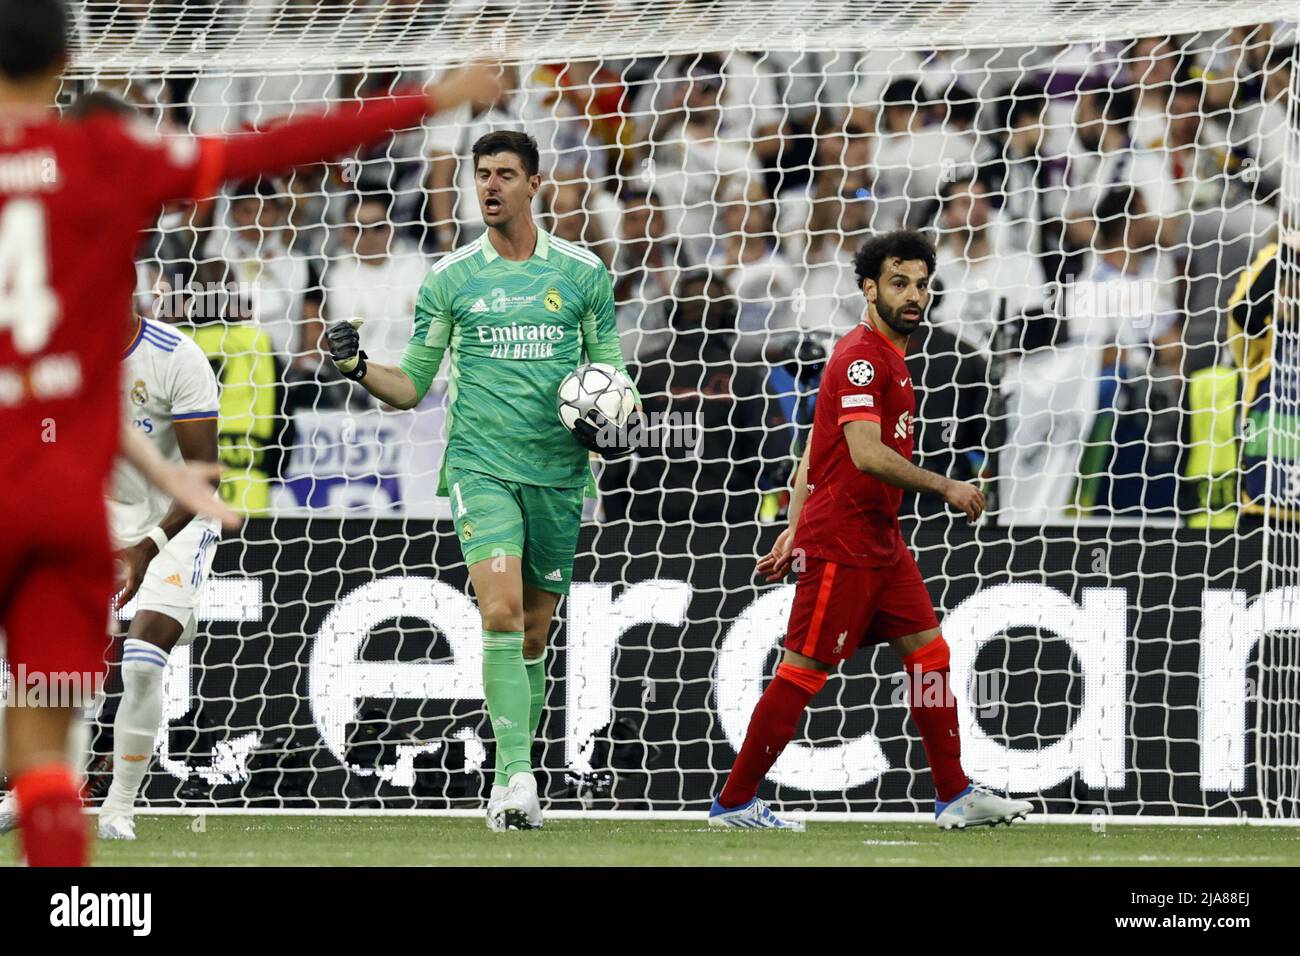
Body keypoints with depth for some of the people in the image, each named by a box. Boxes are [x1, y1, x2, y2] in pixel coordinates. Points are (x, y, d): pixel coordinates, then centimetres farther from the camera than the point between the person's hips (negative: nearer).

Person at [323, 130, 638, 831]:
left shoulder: (583, 273, 6)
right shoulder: (450, 278, 4)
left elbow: (609, 372, 14)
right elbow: (411, 386, 8)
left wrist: (610, 423, -6)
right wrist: (357, 367, -11)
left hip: (558, 476, 2)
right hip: (481, 465, -2)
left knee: (532, 637, 9)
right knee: (501, 610, -21)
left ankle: (514, 776, 23)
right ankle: (515, 777, -24)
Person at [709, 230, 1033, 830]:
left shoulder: (889, 357, 17)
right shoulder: (861, 356, -15)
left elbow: (812, 453, 19)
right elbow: (866, 454, -25)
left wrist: (794, 530, 17)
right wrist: (946, 488, -19)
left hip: (882, 542, 10)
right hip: (843, 542, -10)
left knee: (929, 653, 8)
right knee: (804, 669, -5)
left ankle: (955, 796, 12)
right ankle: (733, 803, 2)